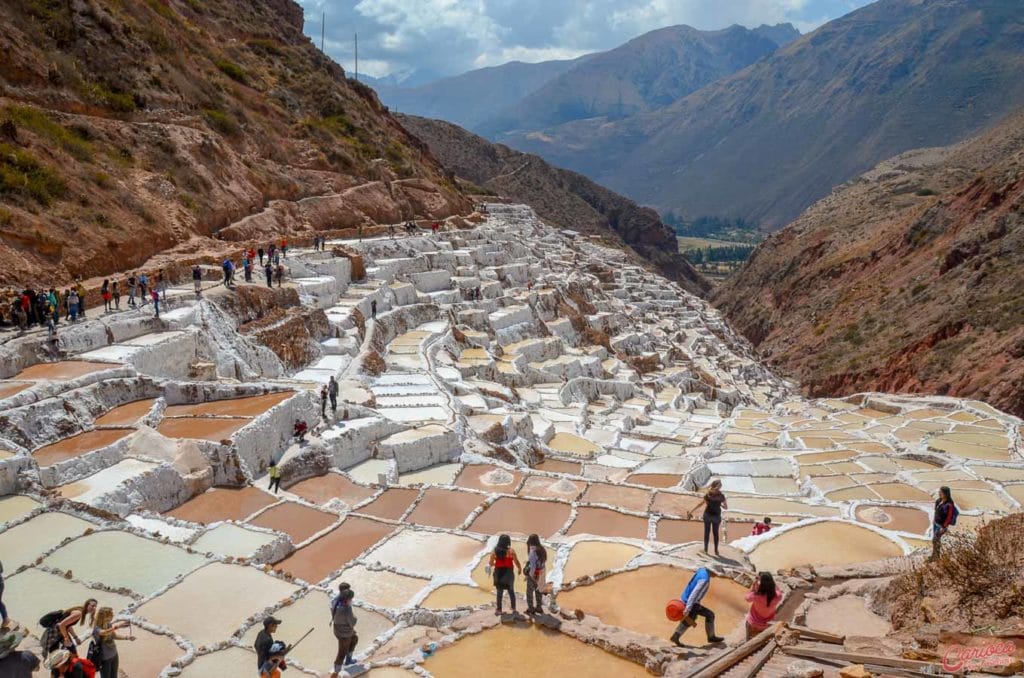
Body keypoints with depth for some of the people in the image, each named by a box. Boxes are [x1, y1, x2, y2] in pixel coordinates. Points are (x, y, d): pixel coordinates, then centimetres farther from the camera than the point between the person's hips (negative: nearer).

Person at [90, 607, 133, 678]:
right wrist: (116, 626, -57)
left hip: (114, 655, 6)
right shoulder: (97, 628, -21)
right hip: (104, 658, -6)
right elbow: (104, 633, -44)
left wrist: (127, 637, 2)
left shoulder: (109, 625, -2)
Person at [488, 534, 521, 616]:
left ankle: (499, 609, 14)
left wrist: (492, 566, 20)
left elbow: (490, 563, -3)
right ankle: (513, 608, 14)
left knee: (499, 591, 12)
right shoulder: (510, 551, -13)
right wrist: (520, 569, 7)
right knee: (511, 591, 15)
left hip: (498, 573, 2)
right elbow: (516, 562, -11)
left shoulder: (494, 551, -5)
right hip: (508, 573, -2)